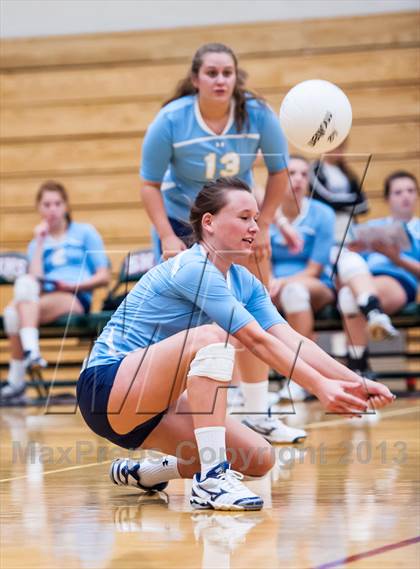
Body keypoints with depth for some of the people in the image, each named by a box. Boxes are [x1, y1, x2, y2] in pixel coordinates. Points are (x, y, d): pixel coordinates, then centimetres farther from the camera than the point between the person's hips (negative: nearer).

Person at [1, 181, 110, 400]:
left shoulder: (86, 232, 15)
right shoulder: (37, 243, 22)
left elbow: (103, 277, 7)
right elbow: (36, 280, 4)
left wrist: (72, 285, -7)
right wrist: (39, 243, 4)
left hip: (76, 299, -3)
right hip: (43, 297, 3)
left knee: (19, 308, -32)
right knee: (24, 282, -33)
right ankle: (30, 349, -41)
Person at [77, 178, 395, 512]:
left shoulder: (245, 283, 6)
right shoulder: (193, 269, -20)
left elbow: (291, 340, -6)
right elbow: (257, 340, -27)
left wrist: (355, 383, -18)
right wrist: (320, 386, -31)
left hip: (153, 401, 9)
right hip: (105, 387, -9)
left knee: (258, 459, -5)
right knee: (211, 337, -31)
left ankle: (144, 472, 12)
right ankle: (211, 480, -33)